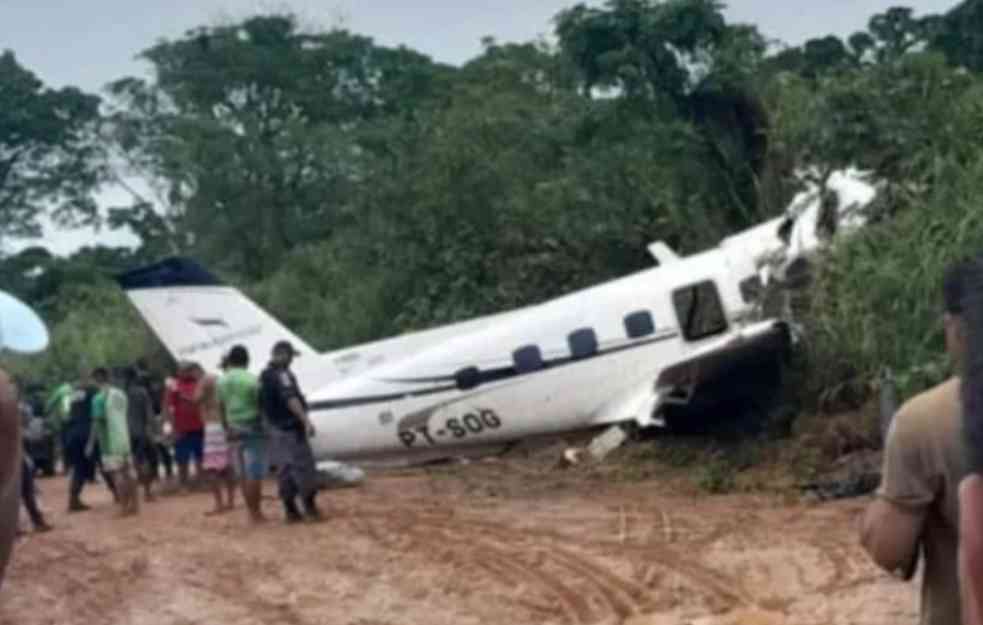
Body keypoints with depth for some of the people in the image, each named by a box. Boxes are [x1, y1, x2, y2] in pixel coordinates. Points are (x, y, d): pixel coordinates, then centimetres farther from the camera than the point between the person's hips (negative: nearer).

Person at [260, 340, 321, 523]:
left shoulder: (264, 376, 13)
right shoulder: (282, 374, -16)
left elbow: (264, 403, 20)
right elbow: (290, 399, -29)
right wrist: (306, 420, -35)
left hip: (276, 429, 9)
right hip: (291, 428, -9)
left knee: (284, 469, 9)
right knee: (304, 467, -3)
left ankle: (290, 510, 11)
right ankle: (310, 506, 0)